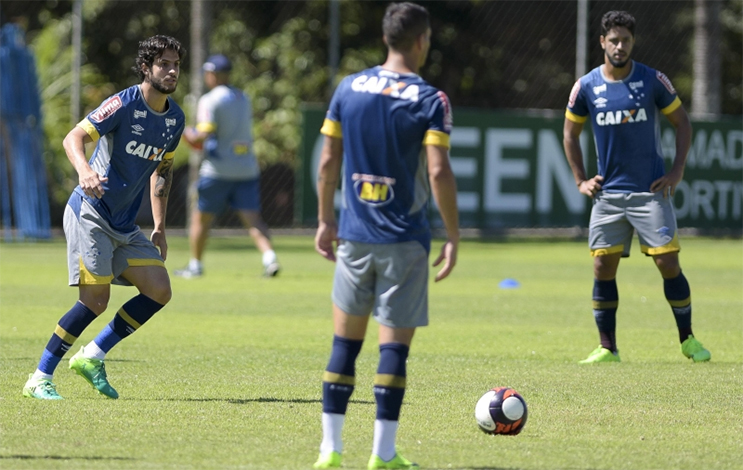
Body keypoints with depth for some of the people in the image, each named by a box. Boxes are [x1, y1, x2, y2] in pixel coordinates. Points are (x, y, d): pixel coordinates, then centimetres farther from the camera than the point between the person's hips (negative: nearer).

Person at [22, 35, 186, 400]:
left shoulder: (175, 119, 8)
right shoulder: (125, 104, -15)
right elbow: (73, 138, -22)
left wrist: (159, 228, 19)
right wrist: (84, 170, -44)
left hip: (125, 225, 8)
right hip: (90, 214, -7)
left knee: (159, 290, -5)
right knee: (95, 299, -15)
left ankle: (91, 357, 8)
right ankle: (40, 379, -5)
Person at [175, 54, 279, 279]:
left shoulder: (210, 100, -8)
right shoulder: (243, 99, 13)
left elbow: (203, 135, -18)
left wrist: (187, 134, 3)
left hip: (218, 169, -5)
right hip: (247, 167, 5)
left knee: (201, 218, 10)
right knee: (252, 218, -1)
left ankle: (195, 265, 18)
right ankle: (269, 257, -21)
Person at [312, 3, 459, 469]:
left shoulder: (349, 88, 5)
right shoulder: (430, 99, -8)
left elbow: (328, 161, 6)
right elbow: (439, 172, -15)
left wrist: (325, 221, 15)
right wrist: (454, 237, -8)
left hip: (354, 235, 4)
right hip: (404, 239, -4)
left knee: (346, 341, 10)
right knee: (395, 345, 1)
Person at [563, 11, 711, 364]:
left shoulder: (652, 80, -4)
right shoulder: (586, 87, 0)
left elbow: (682, 123, 7)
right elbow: (570, 133, 14)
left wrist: (677, 171, -2)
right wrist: (581, 180, 7)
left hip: (651, 190, -2)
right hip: (608, 193, 2)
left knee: (668, 263, -6)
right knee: (603, 268, -2)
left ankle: (688, 340, 8)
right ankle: (607, 348, 7)